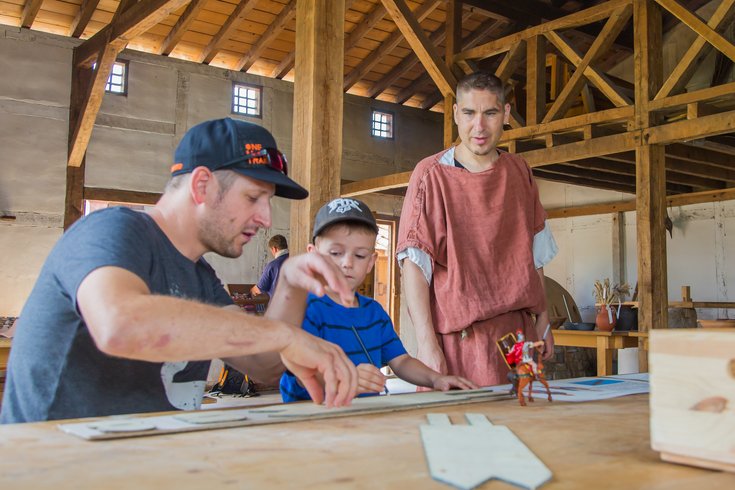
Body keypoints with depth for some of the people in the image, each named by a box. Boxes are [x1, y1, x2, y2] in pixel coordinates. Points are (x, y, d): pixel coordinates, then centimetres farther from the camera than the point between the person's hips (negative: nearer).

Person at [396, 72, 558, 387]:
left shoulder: (519, 172, 11)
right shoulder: (432, 174, -5)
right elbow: (414, 263, -11)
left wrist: (543, 321, 13)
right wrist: (427, 344, -18)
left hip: (519, 330, 5)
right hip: (458, 338, -4)